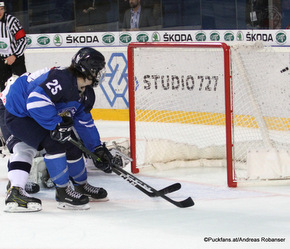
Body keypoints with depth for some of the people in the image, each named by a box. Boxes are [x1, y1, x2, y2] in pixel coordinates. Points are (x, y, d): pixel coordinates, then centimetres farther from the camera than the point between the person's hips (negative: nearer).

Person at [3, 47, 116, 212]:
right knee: (55, 143, -25)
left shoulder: (87, 94, 0)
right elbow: (36, 101, -40)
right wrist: (56, 124, -37)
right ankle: (63, 192, -12)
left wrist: (98, 148, 7)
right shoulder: (62, 79, -32)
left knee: (72, 146, 8)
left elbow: (85, 123, 12)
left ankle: (82, 186, 31)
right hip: (18, 113, -10)